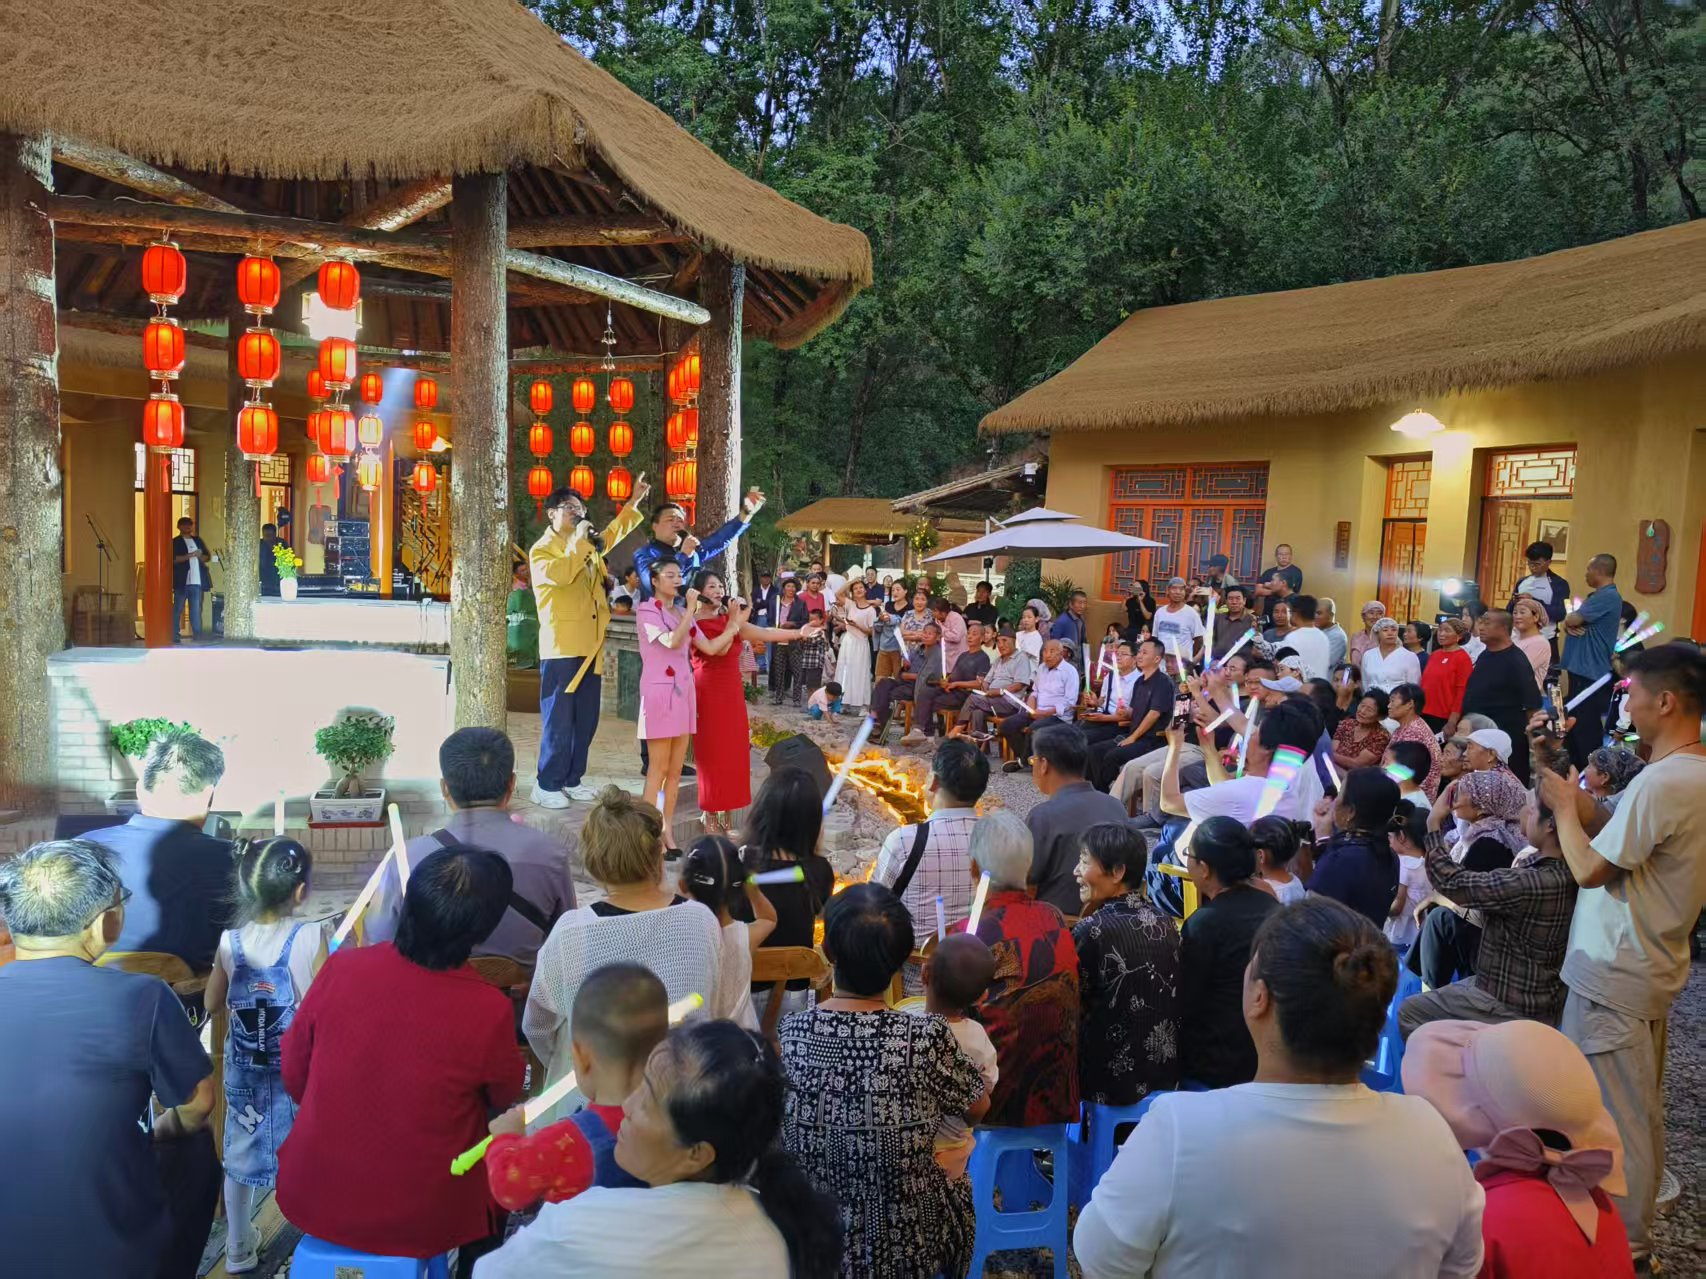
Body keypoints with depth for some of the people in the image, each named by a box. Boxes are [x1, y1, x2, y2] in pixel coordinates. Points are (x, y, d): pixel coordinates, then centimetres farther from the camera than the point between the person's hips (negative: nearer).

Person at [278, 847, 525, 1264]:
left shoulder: (341, 967, -16)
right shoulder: (488, 1010, -23)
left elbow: (294, 1078, -1)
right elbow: (505, 1096, -2)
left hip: (310, 1202, 3)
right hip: (420, 1223, -3)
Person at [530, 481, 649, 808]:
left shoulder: (588, 546, 19)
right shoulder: (542, 549, -4)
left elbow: (613, 533, 33)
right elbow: (559, 573, -24)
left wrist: (634, 502, 23)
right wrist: (579, 541, -15)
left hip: (590, 646, 8)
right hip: (561, 647, -8)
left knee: (586, 719, 10)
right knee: (558, 720, -6)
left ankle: (572, 780, 19)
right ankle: (546, 785, 1)